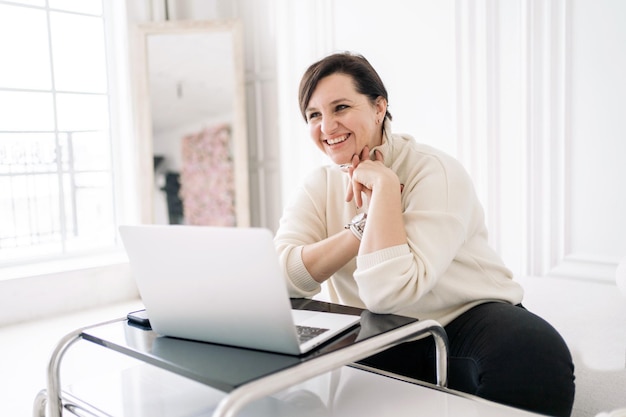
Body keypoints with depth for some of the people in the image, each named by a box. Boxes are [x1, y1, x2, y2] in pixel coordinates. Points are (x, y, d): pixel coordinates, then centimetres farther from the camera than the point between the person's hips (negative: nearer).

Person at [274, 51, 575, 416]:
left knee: (535, 355, -34)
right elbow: (282, 277, -17)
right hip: (379, 341, 5)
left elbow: (387, 291, -28)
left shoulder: (435, 171, -15)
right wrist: (365, 220, -22)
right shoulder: (320, 187, 1)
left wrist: (384, 185, -24)